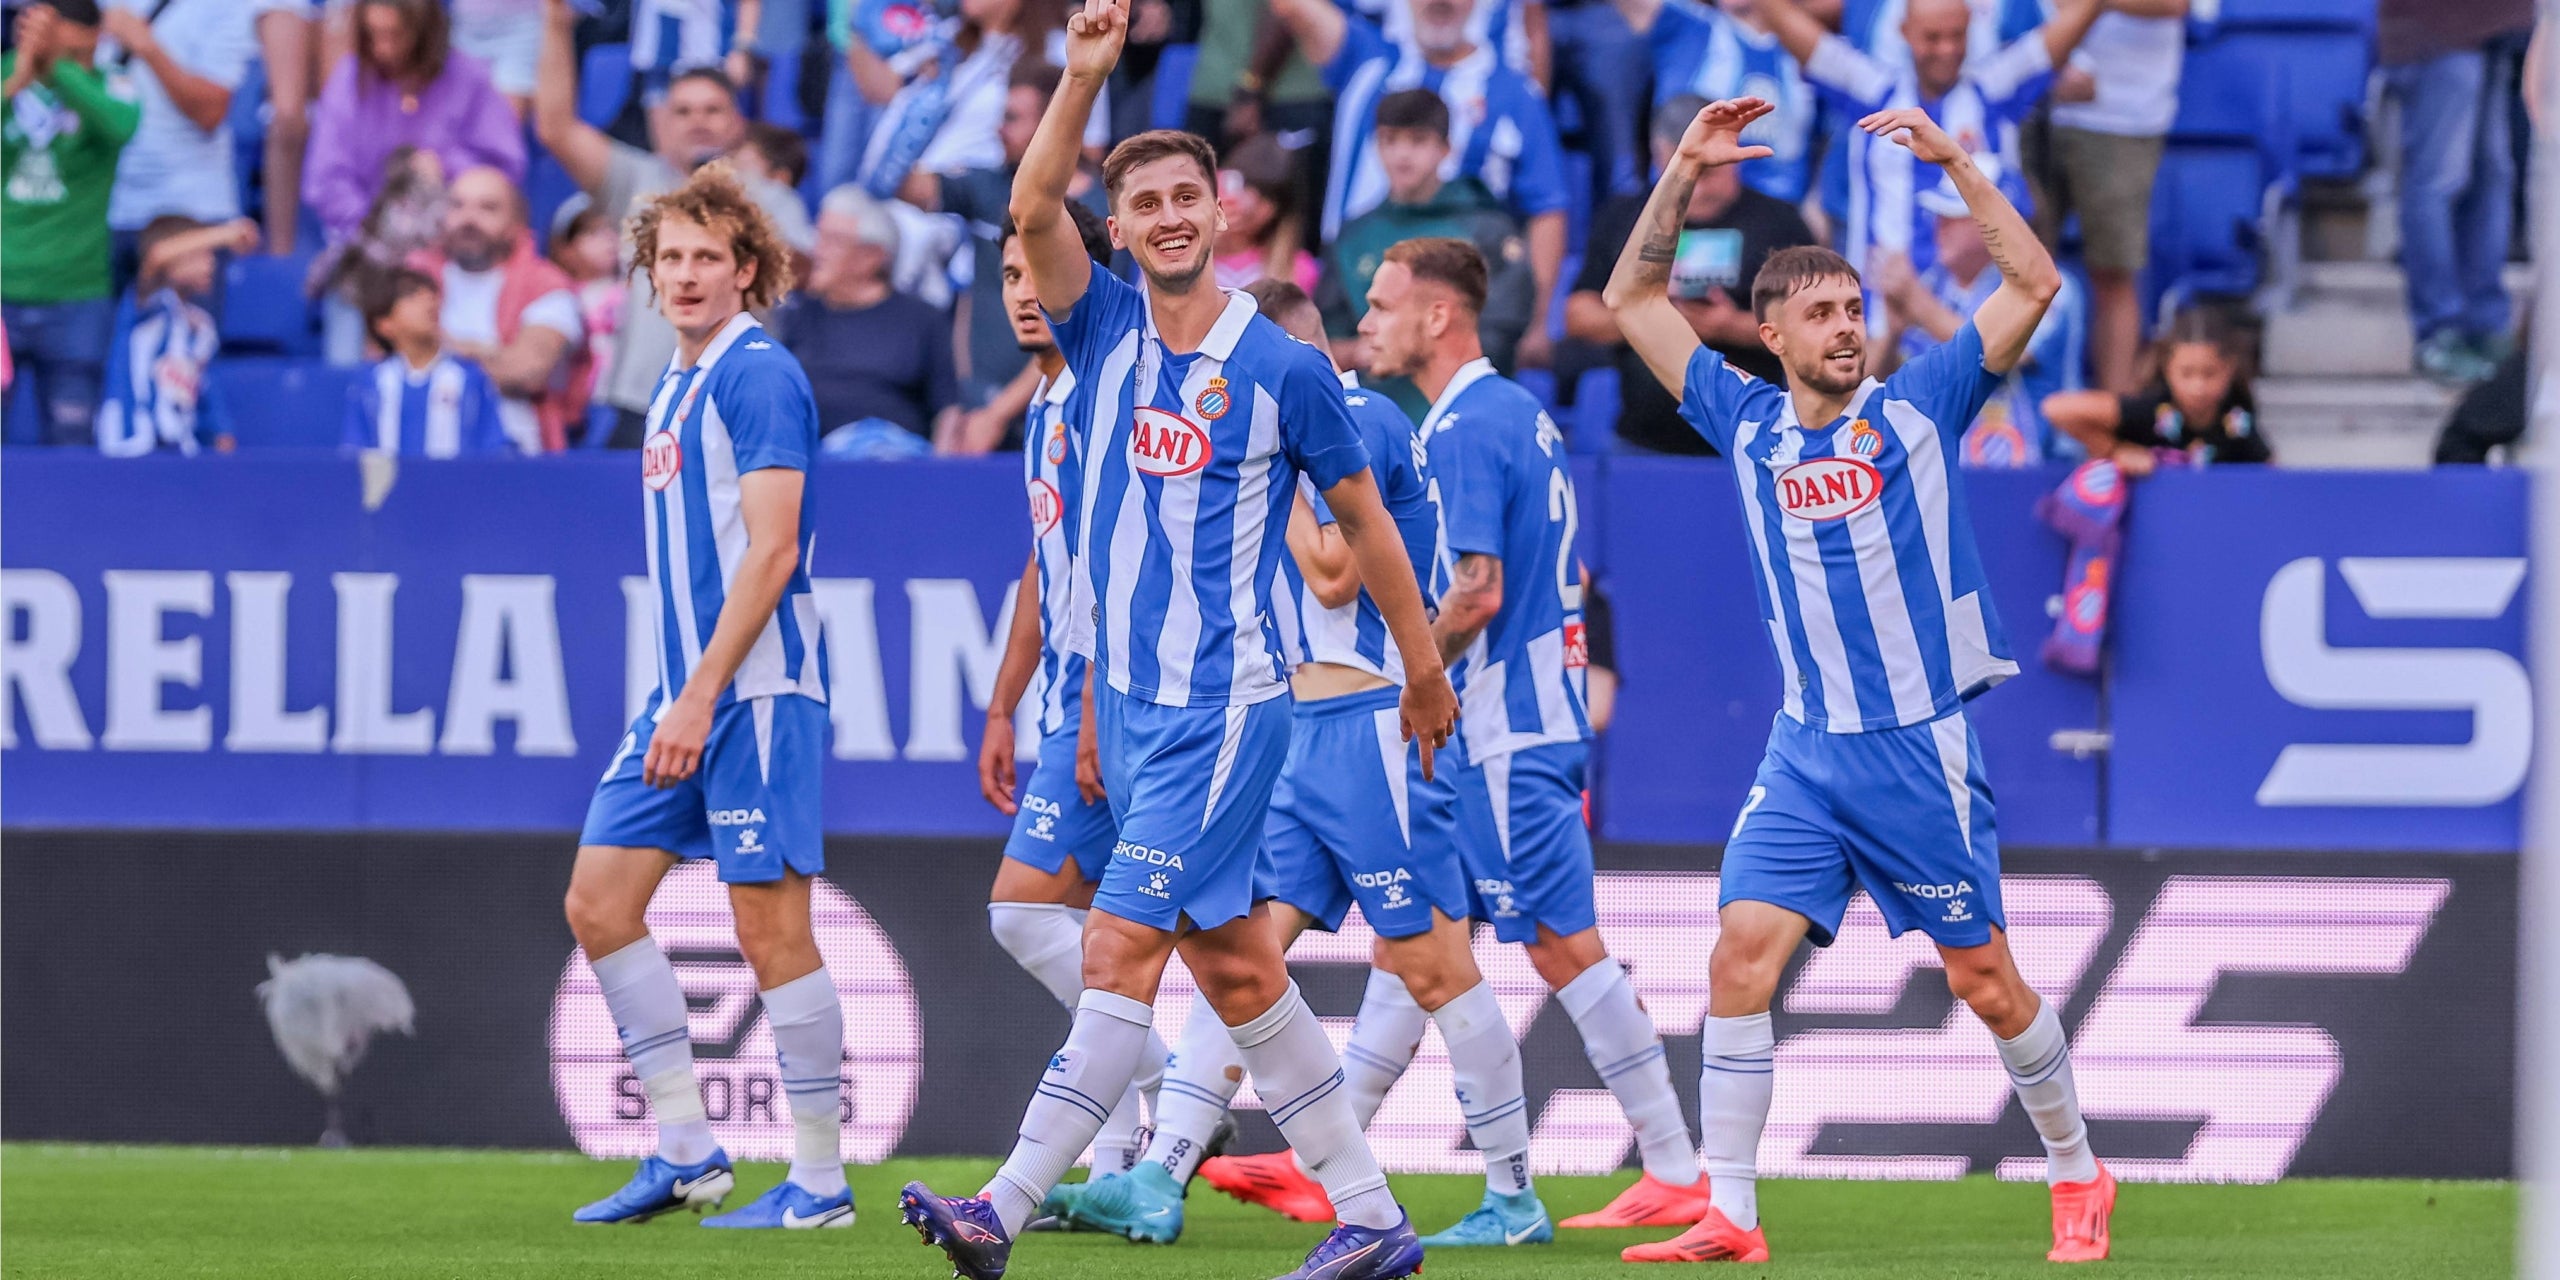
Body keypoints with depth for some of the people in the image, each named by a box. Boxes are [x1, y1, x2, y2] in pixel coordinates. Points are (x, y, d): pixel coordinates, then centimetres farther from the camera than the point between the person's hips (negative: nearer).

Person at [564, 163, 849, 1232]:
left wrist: (702, 698, -21)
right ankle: (685, 1152, 12)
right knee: (599, 902, 6)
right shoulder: (677, 385, 16)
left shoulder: (759, 374, -11)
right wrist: (677, 701, 19)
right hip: (683, 693, 9)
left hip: (754, 691, -9)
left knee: (772, 929, -6)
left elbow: (772, 550, -18)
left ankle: (820, 1180, 1)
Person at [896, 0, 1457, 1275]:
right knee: (1233, 966, 9)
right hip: (1128, 703, 6)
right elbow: (1032, 207, -10)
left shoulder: (1285, 371, -4)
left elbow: (1364, 521, 6)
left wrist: (1424, 671, 13)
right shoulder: (1106, 332, 6)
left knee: (1119, 950, -12)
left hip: (1225, 707, -6)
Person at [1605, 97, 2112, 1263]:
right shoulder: (1746, 425, 7)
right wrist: (1683, 173, 2)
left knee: (1985, 979, 3)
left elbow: (2033, 285, -7)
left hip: (1920, 749, -3)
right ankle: (1729, 1216, -7)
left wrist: (1953, 163, -12)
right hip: (1805, 752, 3)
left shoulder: (1918, 406, 0)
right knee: (1741, 956, -10)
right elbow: (1633, 300, 12)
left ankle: (2076, 1177, 21)